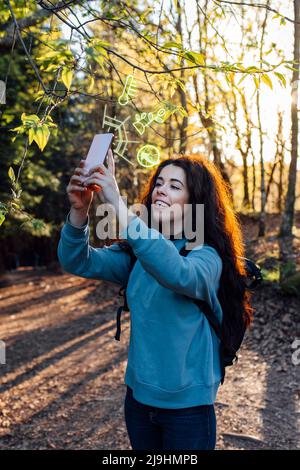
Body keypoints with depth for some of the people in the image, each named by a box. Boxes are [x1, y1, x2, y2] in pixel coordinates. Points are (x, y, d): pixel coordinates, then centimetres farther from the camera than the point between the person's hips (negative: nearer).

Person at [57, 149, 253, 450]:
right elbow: (78, 262, -10)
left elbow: (178, 273, -39)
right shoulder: (137, 251, 1)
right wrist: (79, 210, -29)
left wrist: (117, 204, -43)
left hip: (187, 405, -5)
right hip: (138, 396, 5)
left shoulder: (207, 257, -17)